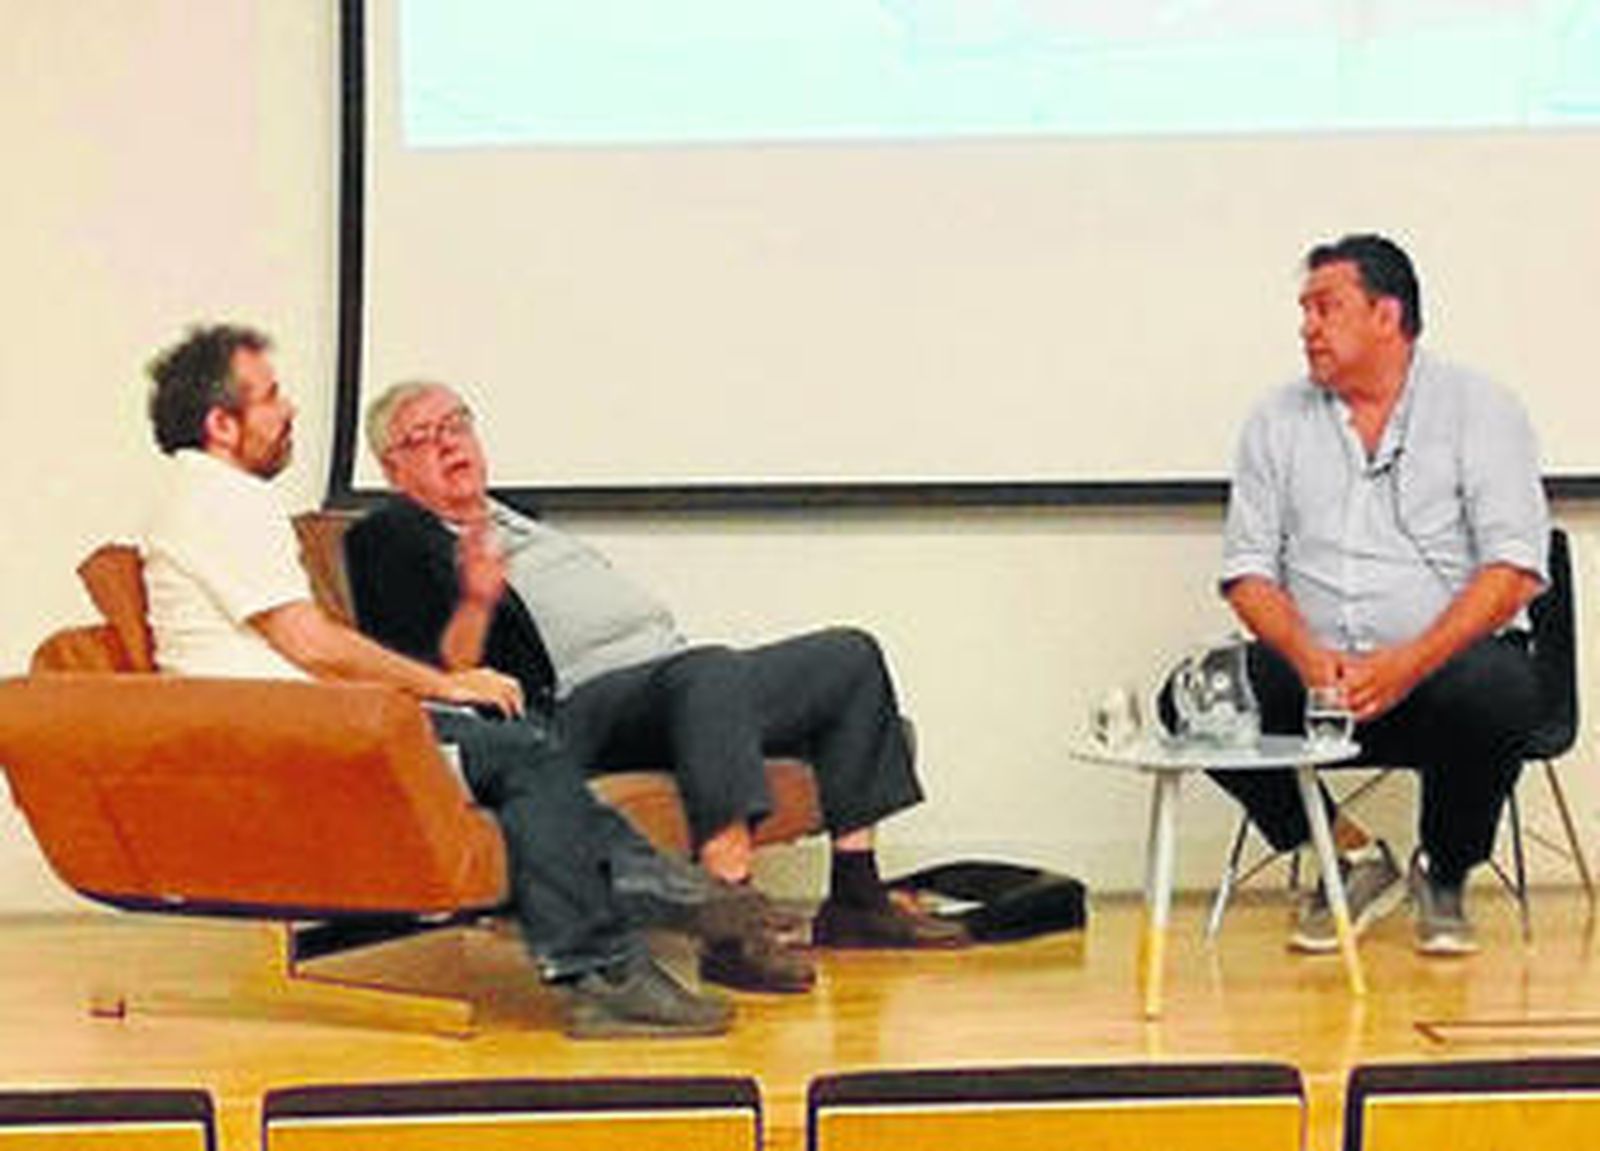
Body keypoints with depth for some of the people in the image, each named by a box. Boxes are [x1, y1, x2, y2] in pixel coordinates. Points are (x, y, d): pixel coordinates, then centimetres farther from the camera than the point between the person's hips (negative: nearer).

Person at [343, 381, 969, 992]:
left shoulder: (517, 522, 32)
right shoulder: (389, 538, 5)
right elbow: (437, 677, -9)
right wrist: (475, 604, -25)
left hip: (674, 675, 9)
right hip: (577, 707, -9)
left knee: (849, 656, 4)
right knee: (709, 671, -38)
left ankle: (855, 900, -1)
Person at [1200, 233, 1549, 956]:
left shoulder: (1478, 408, 2)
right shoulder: (1277, 422, 12)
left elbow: (1513, 569, -9)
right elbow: (1249, 570, 6)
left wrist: (1410, 665, -23)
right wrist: (1305, 655, -15)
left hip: (1448, 661, -3)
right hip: (1317, 674, 3)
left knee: (1496, 692, -36)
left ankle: (1444, 874, -5)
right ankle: (1351, 857, -2)